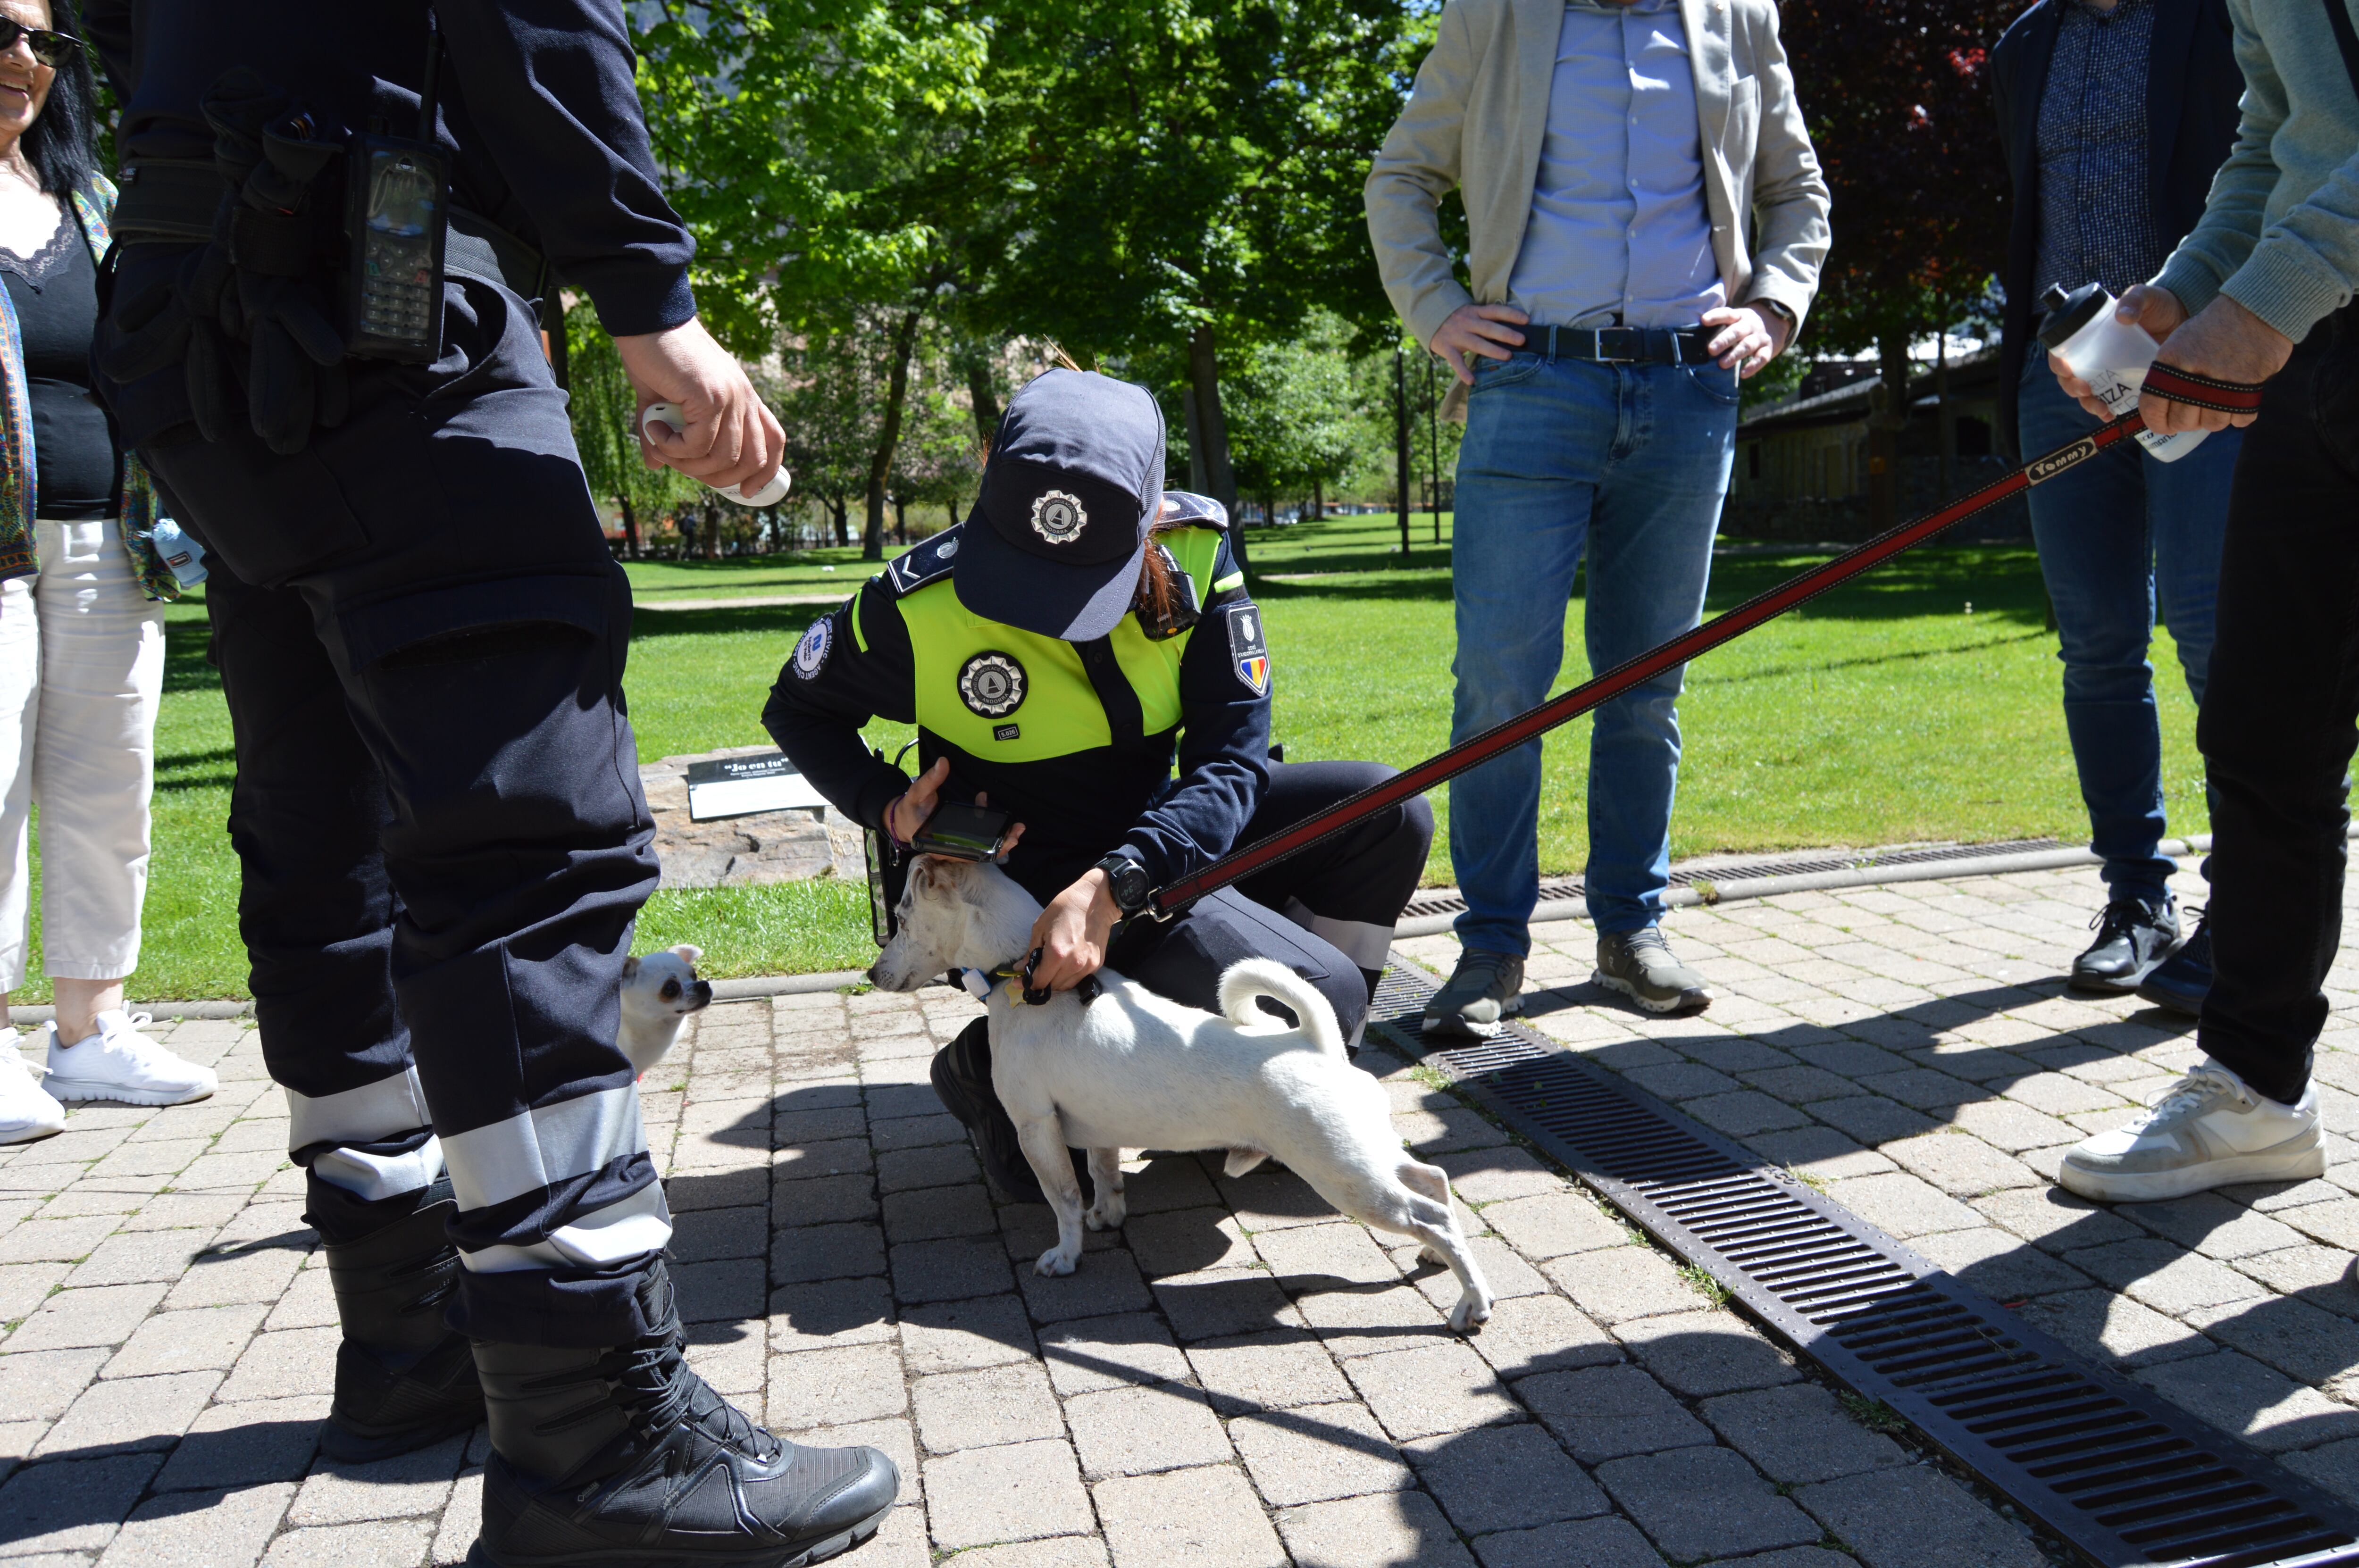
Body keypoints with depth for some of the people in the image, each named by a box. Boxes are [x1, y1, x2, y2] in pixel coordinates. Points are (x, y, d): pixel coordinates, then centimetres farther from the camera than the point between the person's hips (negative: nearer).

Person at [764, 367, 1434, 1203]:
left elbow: (1233, 757, -19)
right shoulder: (919, 607, -21)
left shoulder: (1194, 550, -16)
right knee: (1323, 998, -22)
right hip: (1035, 876, -5)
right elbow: (799, 708, 0)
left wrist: (1112, 883, -34)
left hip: (1164, 835, 5)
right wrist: (888, 805, -18)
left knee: (1386, 814, -10)